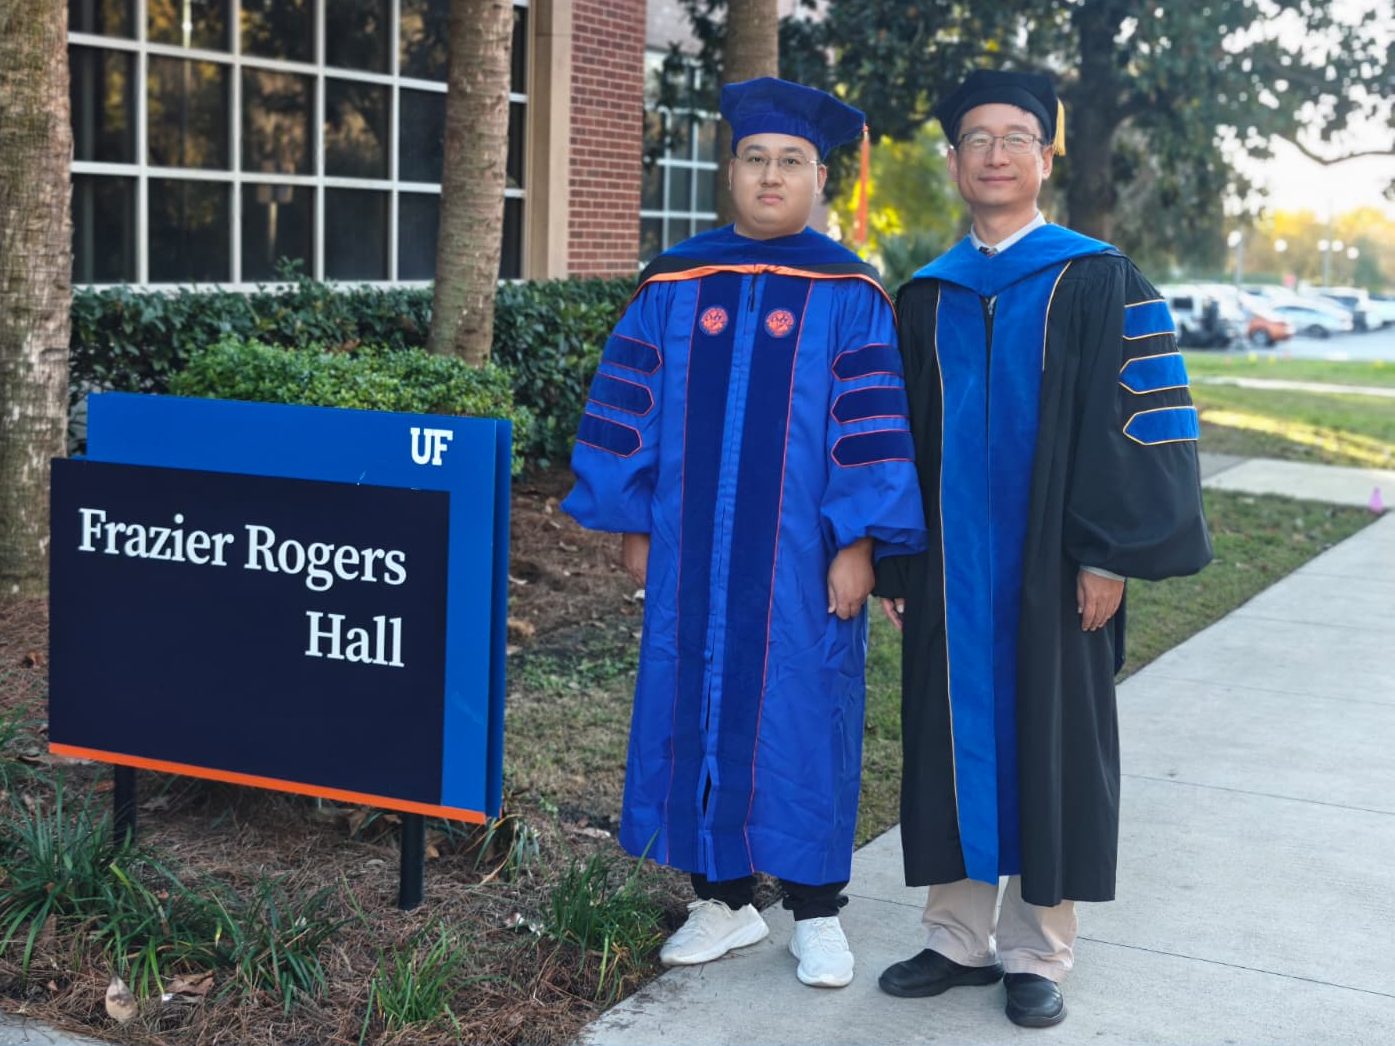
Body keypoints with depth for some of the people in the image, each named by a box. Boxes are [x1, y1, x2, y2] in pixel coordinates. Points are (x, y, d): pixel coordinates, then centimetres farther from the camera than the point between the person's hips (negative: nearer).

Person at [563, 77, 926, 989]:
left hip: (803, 558, -3)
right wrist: (632, 523, 3)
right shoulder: (675, 286, 4)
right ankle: (724, 899, 23)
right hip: (693, 552, 3)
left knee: (800, 721, 4)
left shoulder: (850, 295, -3)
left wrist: (858, 541, -11)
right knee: (698, 714, 8)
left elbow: (874, 429, -5)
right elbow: (628, 408, 6)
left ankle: (817, 911, 18)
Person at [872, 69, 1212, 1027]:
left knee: (1046, 741, 4)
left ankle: (1038, 951, 17)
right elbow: (900, 433, 13)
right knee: (953, 738, 8)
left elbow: (1145, 416, -6)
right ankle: (959, 936, 21)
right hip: (947, 565, 4)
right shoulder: (926, 297, 10)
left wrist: (1110, 554, -13)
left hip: (1050, 566, -3)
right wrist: (893, 561, 8)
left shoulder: (1098, 282, -2)